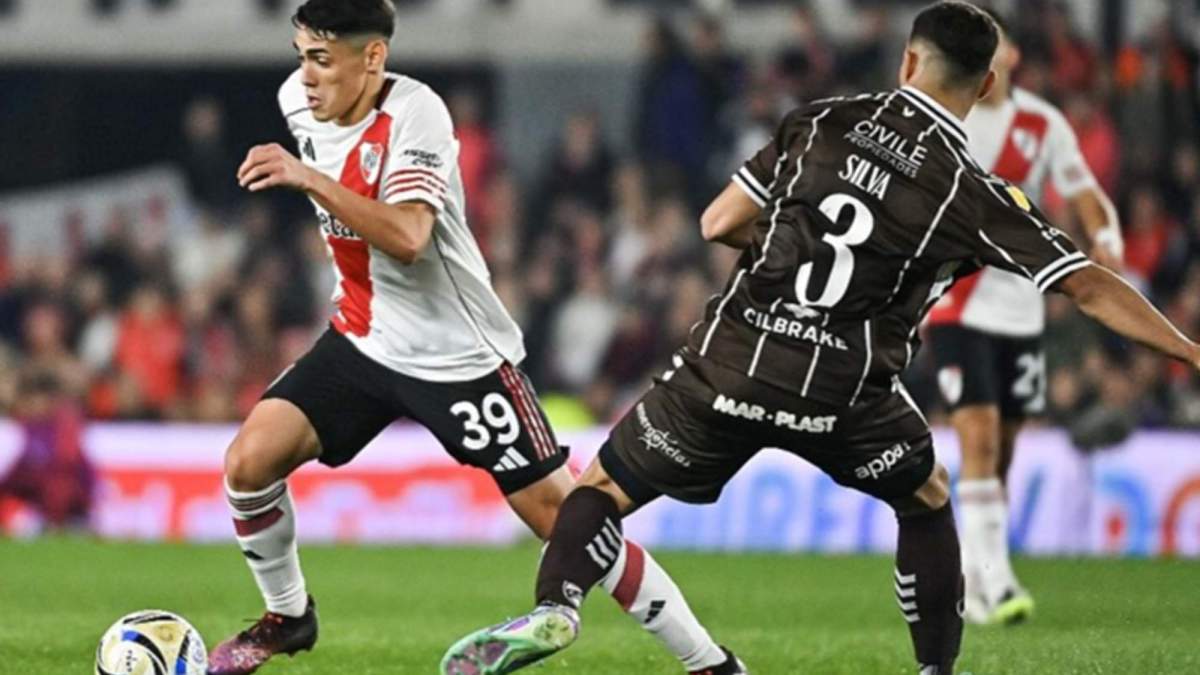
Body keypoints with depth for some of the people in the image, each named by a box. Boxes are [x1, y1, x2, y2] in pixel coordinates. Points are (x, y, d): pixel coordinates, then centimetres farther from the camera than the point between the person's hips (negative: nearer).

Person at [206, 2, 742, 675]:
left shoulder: (414, 114, -24)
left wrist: (309, 179, -43)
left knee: (561, 514, -6)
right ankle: (287, 616, 14)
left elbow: (407, 237, -38)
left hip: (459, 353, -6)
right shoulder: (298, 100, -3)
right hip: (363, 339, 6)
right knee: (249, 460, -11)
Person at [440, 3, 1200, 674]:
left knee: (605, 486, 11)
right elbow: (1091, 289, -1)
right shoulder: (976, 194, -1)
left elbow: (720, 223, 6)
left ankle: (555, 605, -16)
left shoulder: (823, 122, 3)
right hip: (842, 394, 0)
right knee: (927, 501, 27)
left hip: (731, 362, 0)